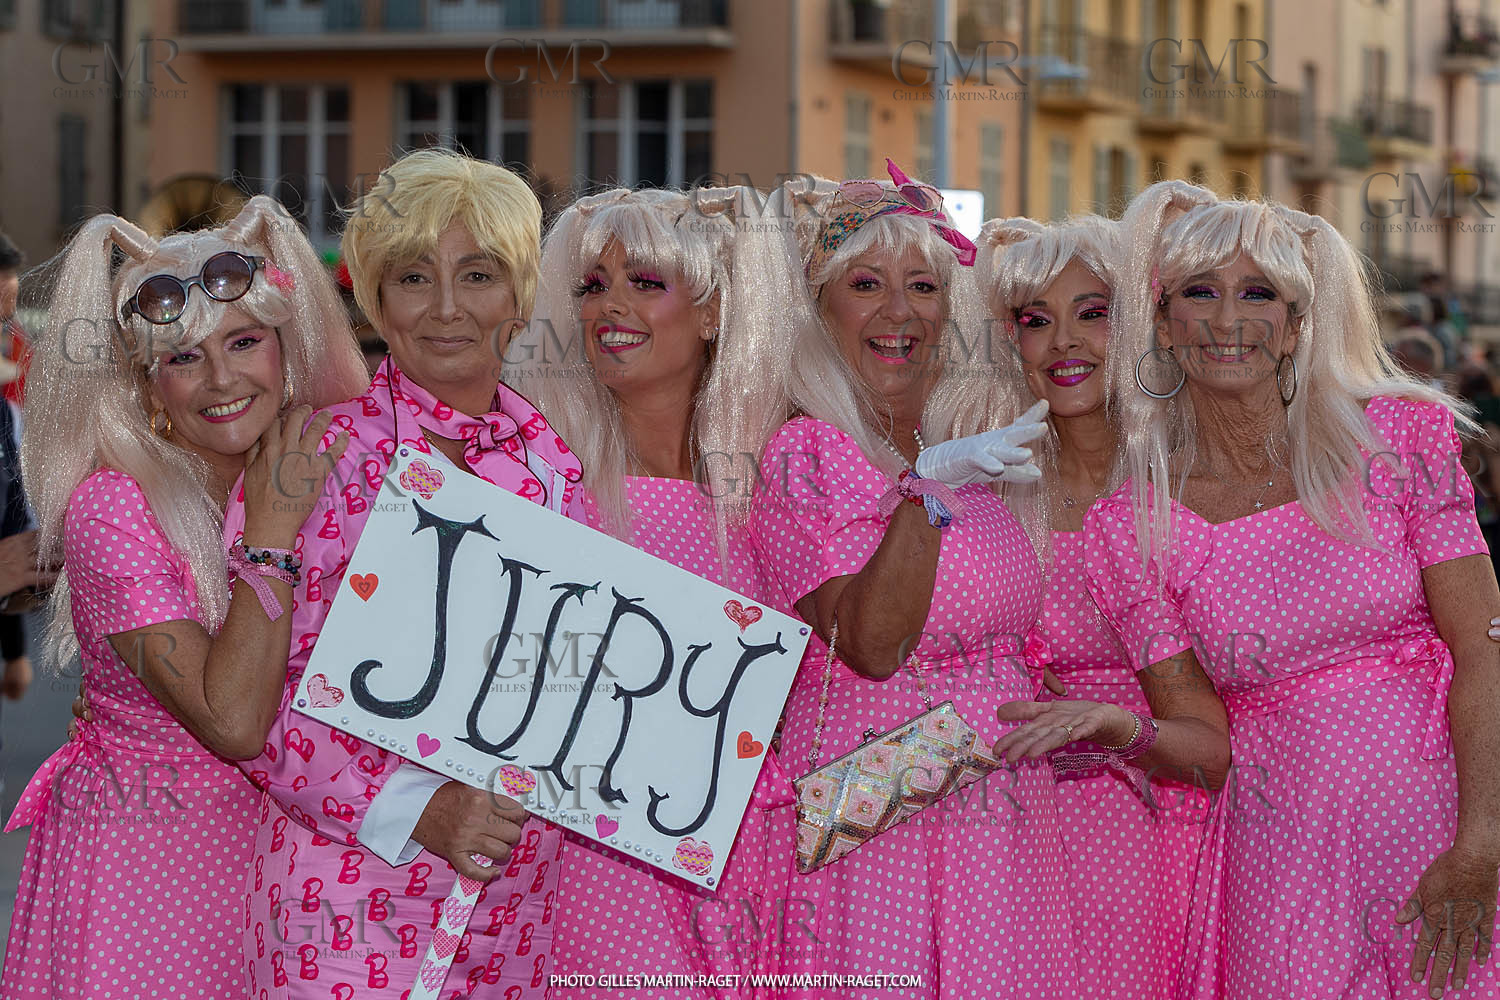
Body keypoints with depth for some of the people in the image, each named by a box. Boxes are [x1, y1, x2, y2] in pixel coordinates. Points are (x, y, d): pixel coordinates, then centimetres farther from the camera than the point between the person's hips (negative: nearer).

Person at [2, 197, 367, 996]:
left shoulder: (319, 471, 1)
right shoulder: (112, 508, -18)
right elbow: (232, 721, -25)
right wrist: (270, 535, -23)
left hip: (279, 843, 5)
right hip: (143, 861, -5)